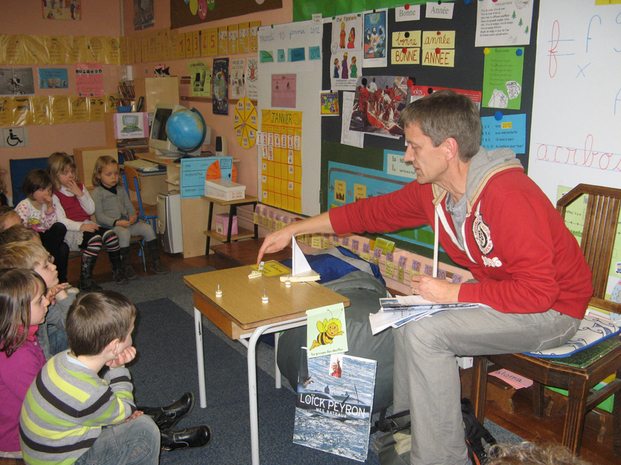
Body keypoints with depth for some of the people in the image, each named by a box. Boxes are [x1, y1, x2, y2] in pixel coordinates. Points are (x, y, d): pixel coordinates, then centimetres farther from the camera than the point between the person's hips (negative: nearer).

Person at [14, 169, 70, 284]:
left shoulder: (47, 204, 5)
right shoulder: (23, 206, -12)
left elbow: (51, 226, -2)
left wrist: (50, 208, -12)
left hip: (43, 237, 6)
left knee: (60, 228, -23)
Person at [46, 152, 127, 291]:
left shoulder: (80, 187, 16)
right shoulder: (54, 194, -4)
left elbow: (91, 210, 9)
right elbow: (61, 220, -13)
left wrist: (80, 194, -4)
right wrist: (81, 226, -25)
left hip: (86, 225, 6)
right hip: (69, 231, -6)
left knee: (110, 235, -20)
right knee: (95, 239, -33)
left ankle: (117, 270, -1)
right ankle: (85, 280, -26)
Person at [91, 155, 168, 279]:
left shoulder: (121, 190, 20)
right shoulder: (97, 193, -2)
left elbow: (129, 206, 20)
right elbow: (99, 216, -9)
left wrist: (133, 215, -5)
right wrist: (117, 222, -21)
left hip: (127, 222, 6)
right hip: (109, 225, -6)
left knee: (148, 228, -15)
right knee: (124, 233, -37)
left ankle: (155, 261, -8)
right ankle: (126, 267, -28)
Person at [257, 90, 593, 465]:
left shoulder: (508, 196, -30)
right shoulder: (431, 191, -3)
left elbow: (538, 291, -31)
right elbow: (372, 212, 6)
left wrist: (453, 293, -23)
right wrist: (295, 229, 8)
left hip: (553, 309, -8)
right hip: (503, 290, 8)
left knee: (424, 332, -21)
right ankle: (408, 424, 20)